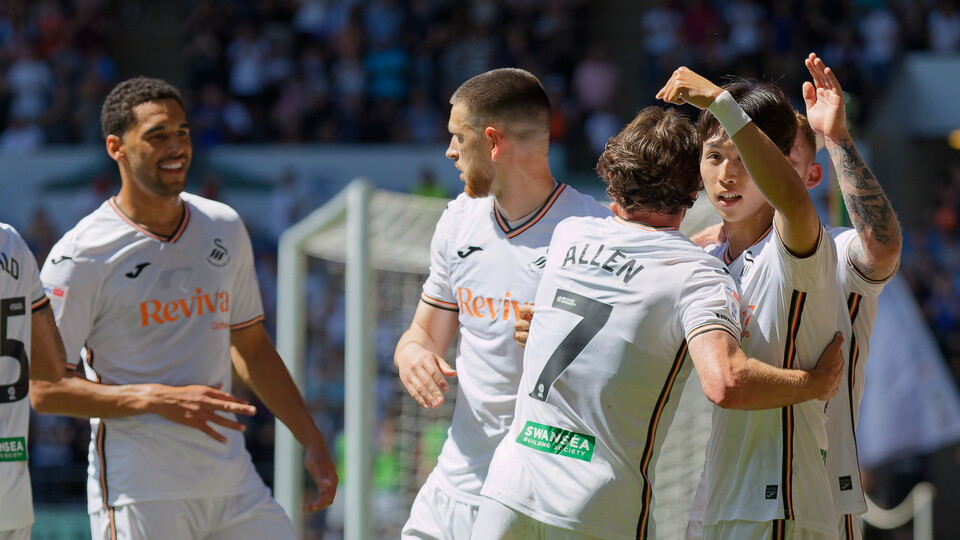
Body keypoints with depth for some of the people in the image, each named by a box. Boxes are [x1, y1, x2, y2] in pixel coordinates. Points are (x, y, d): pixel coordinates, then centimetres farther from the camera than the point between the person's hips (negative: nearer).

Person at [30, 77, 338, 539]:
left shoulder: (225, 228, 11)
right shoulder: (79, 257, -8)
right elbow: (45, 388, -10)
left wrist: (312, 441, 16)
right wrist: (159, 400, -20)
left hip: (232, 480, 5)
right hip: (139, 495, -5)